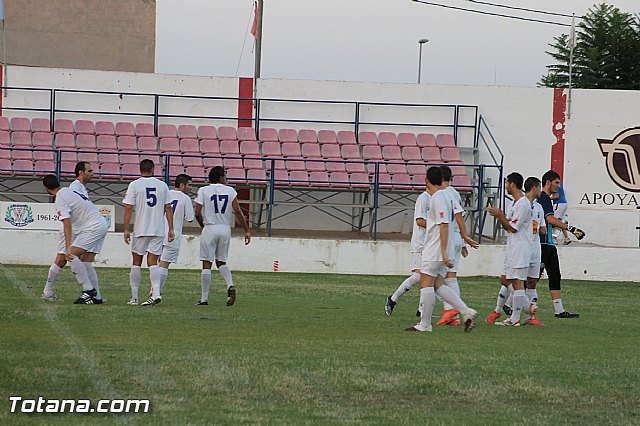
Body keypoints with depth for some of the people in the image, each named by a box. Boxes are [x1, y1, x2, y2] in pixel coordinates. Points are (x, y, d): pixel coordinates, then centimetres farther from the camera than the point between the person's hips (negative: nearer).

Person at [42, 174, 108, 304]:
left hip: (93, 227, -10)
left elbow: (67, 224, -22)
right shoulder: (69, 191, 17)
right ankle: (95, 297, 7)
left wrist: (68, 248, -27)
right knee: (86, 261, 9)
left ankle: (88, 290, -17)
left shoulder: (60, 199, -12)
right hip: (102, 224, 10)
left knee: (73, 256, -14)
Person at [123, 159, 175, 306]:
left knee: (136, 263, 9)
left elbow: (128, 208, -6)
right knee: (152, 262, 2)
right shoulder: (162, 185, 5)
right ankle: (156, 293, -18)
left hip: (140, 230, -2)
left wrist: (126, 229, -2)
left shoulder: (134, 185, -2)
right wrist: (171, 229, 10)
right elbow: (168, 208, 6)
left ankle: (134, 297, 10)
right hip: (158, 230, 2)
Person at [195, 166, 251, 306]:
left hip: (209, 228, -2)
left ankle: (204, 298, -1)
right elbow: (237, 211, -4)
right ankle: (230, 285, -10)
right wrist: (246, 230, -2)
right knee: (221, 262, 16)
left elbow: (198, 213, -4)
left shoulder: (203, 191, 0)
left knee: (207, 264, 0)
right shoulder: (230, 191, 4)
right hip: (226, 229, 2)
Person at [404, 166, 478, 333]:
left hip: (435, 250, -10)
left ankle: (424, 325, -3)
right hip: (440, 251, 10)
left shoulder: (438, 198, -14)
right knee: (437, 285, 9)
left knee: (426, 283, -5)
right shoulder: (444, 196, 16)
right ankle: (467, 312, 2)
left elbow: (444, 225, -21)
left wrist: (444, 252, -23)